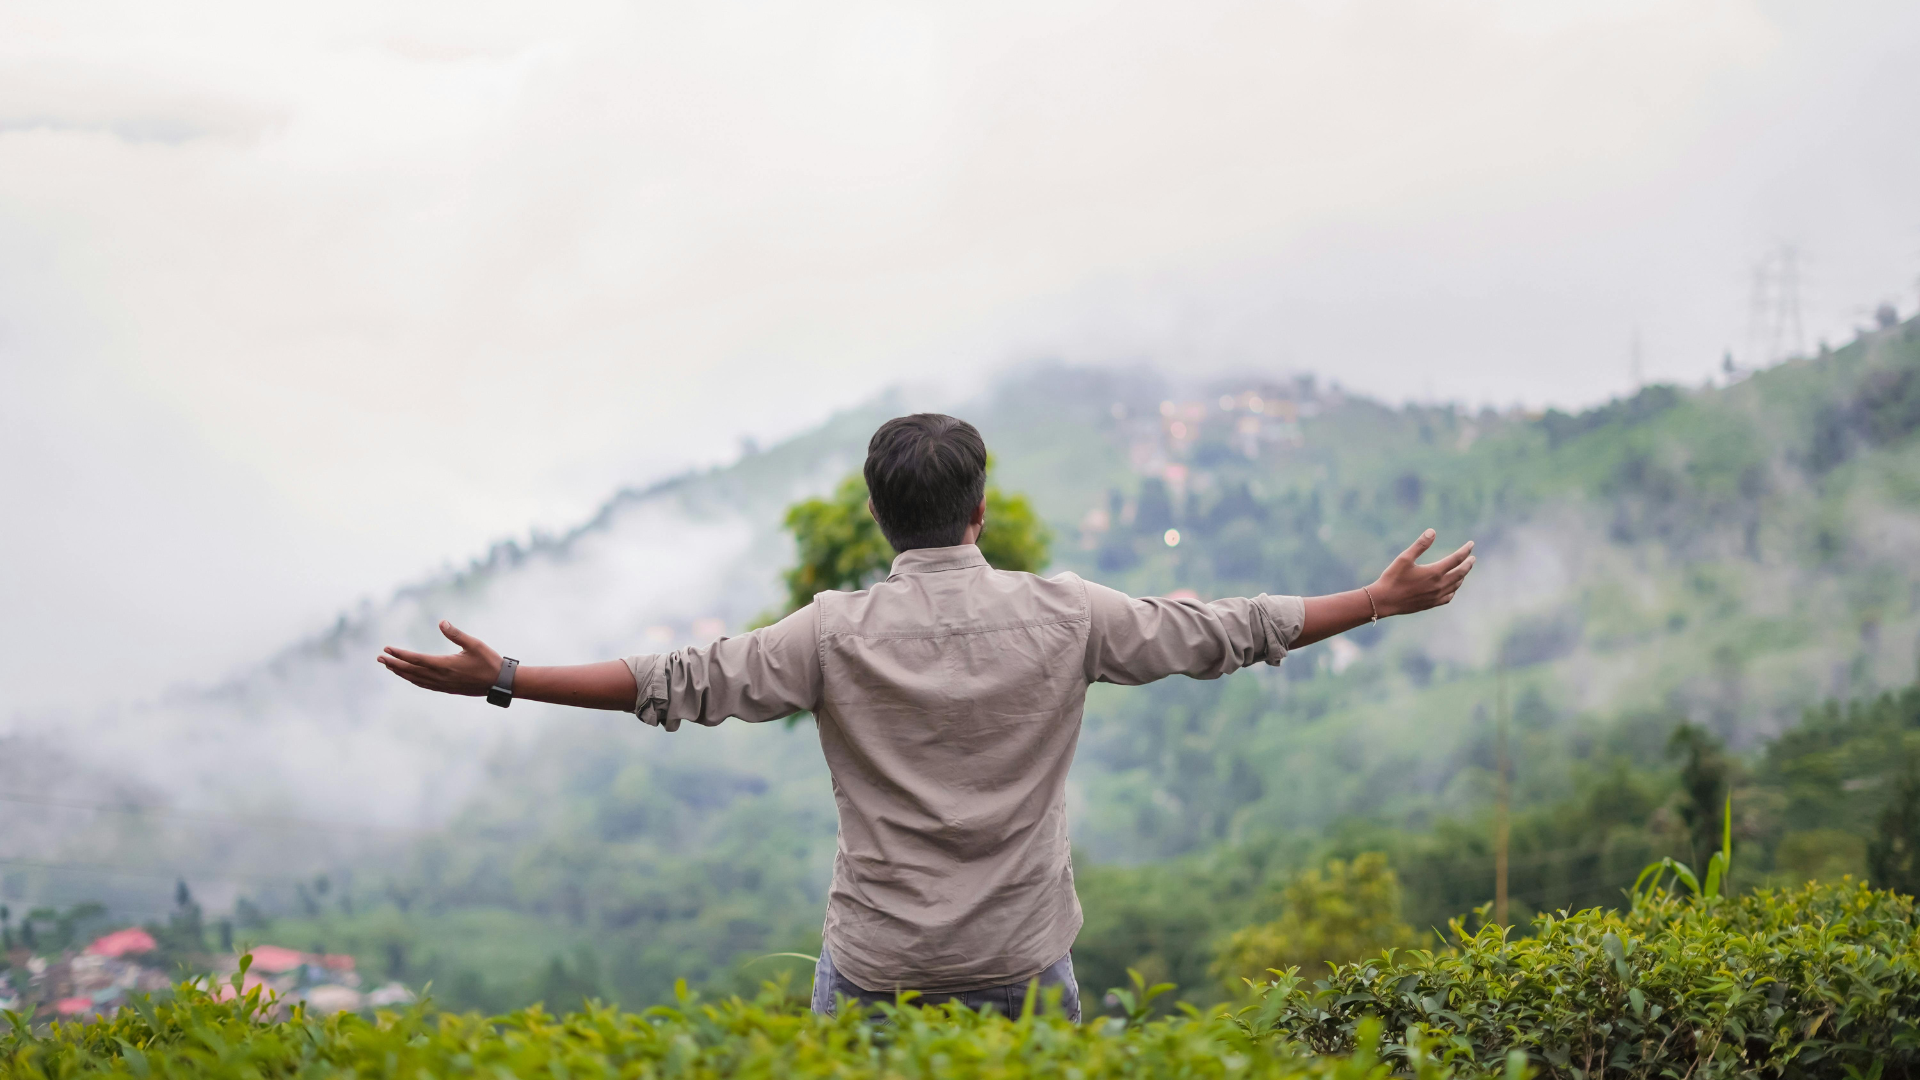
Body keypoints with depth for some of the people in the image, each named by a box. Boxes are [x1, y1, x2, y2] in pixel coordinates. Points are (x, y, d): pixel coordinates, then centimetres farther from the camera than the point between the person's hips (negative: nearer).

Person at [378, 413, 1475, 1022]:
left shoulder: (839, 634, -7)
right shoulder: (1063, 616, -4)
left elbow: (685, 683, -8)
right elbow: (1217, 633, 2)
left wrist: (501, 678, -2)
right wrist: (1385, 600, 13)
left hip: (878, 968, -1)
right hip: (1024, 962, 1)